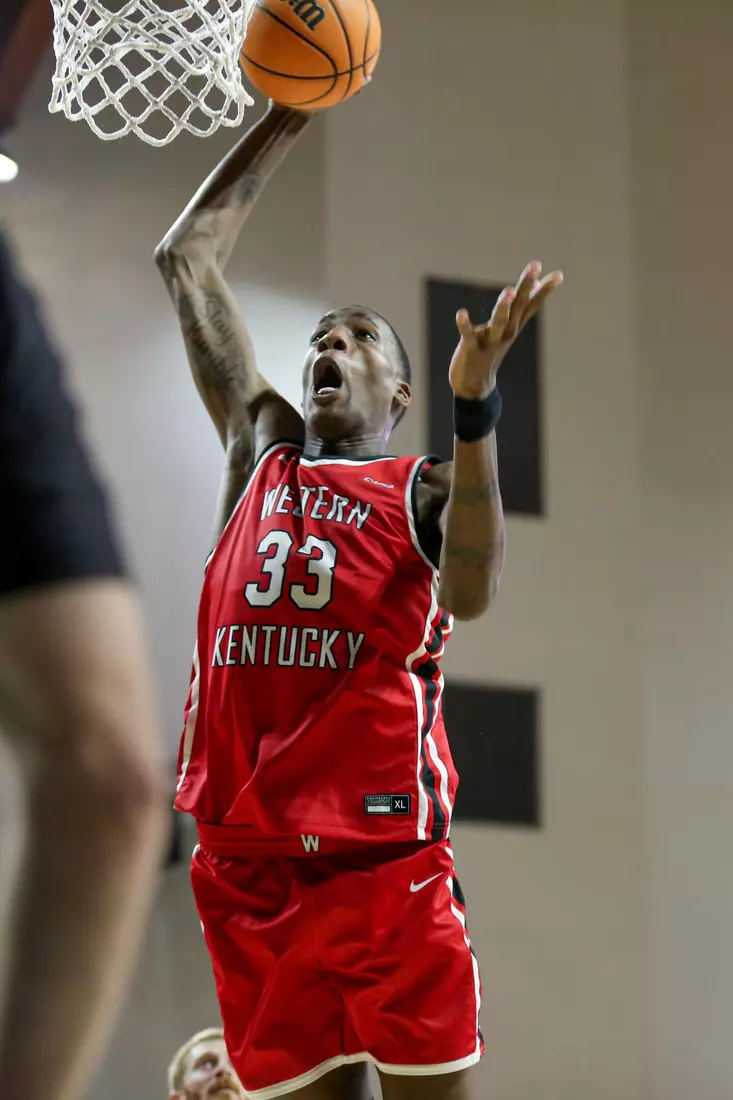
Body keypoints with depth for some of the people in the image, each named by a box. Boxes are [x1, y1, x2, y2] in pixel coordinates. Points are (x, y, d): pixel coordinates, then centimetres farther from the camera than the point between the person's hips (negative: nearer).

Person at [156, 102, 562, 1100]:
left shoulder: (424, 490, 8)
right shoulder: (261, 449, 20)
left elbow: (470, 593, -16)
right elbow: (188, 257, 22)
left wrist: (475, 405, -24)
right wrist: (288, 116, 20)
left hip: (382, 849, -4)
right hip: (247, 858, 4)